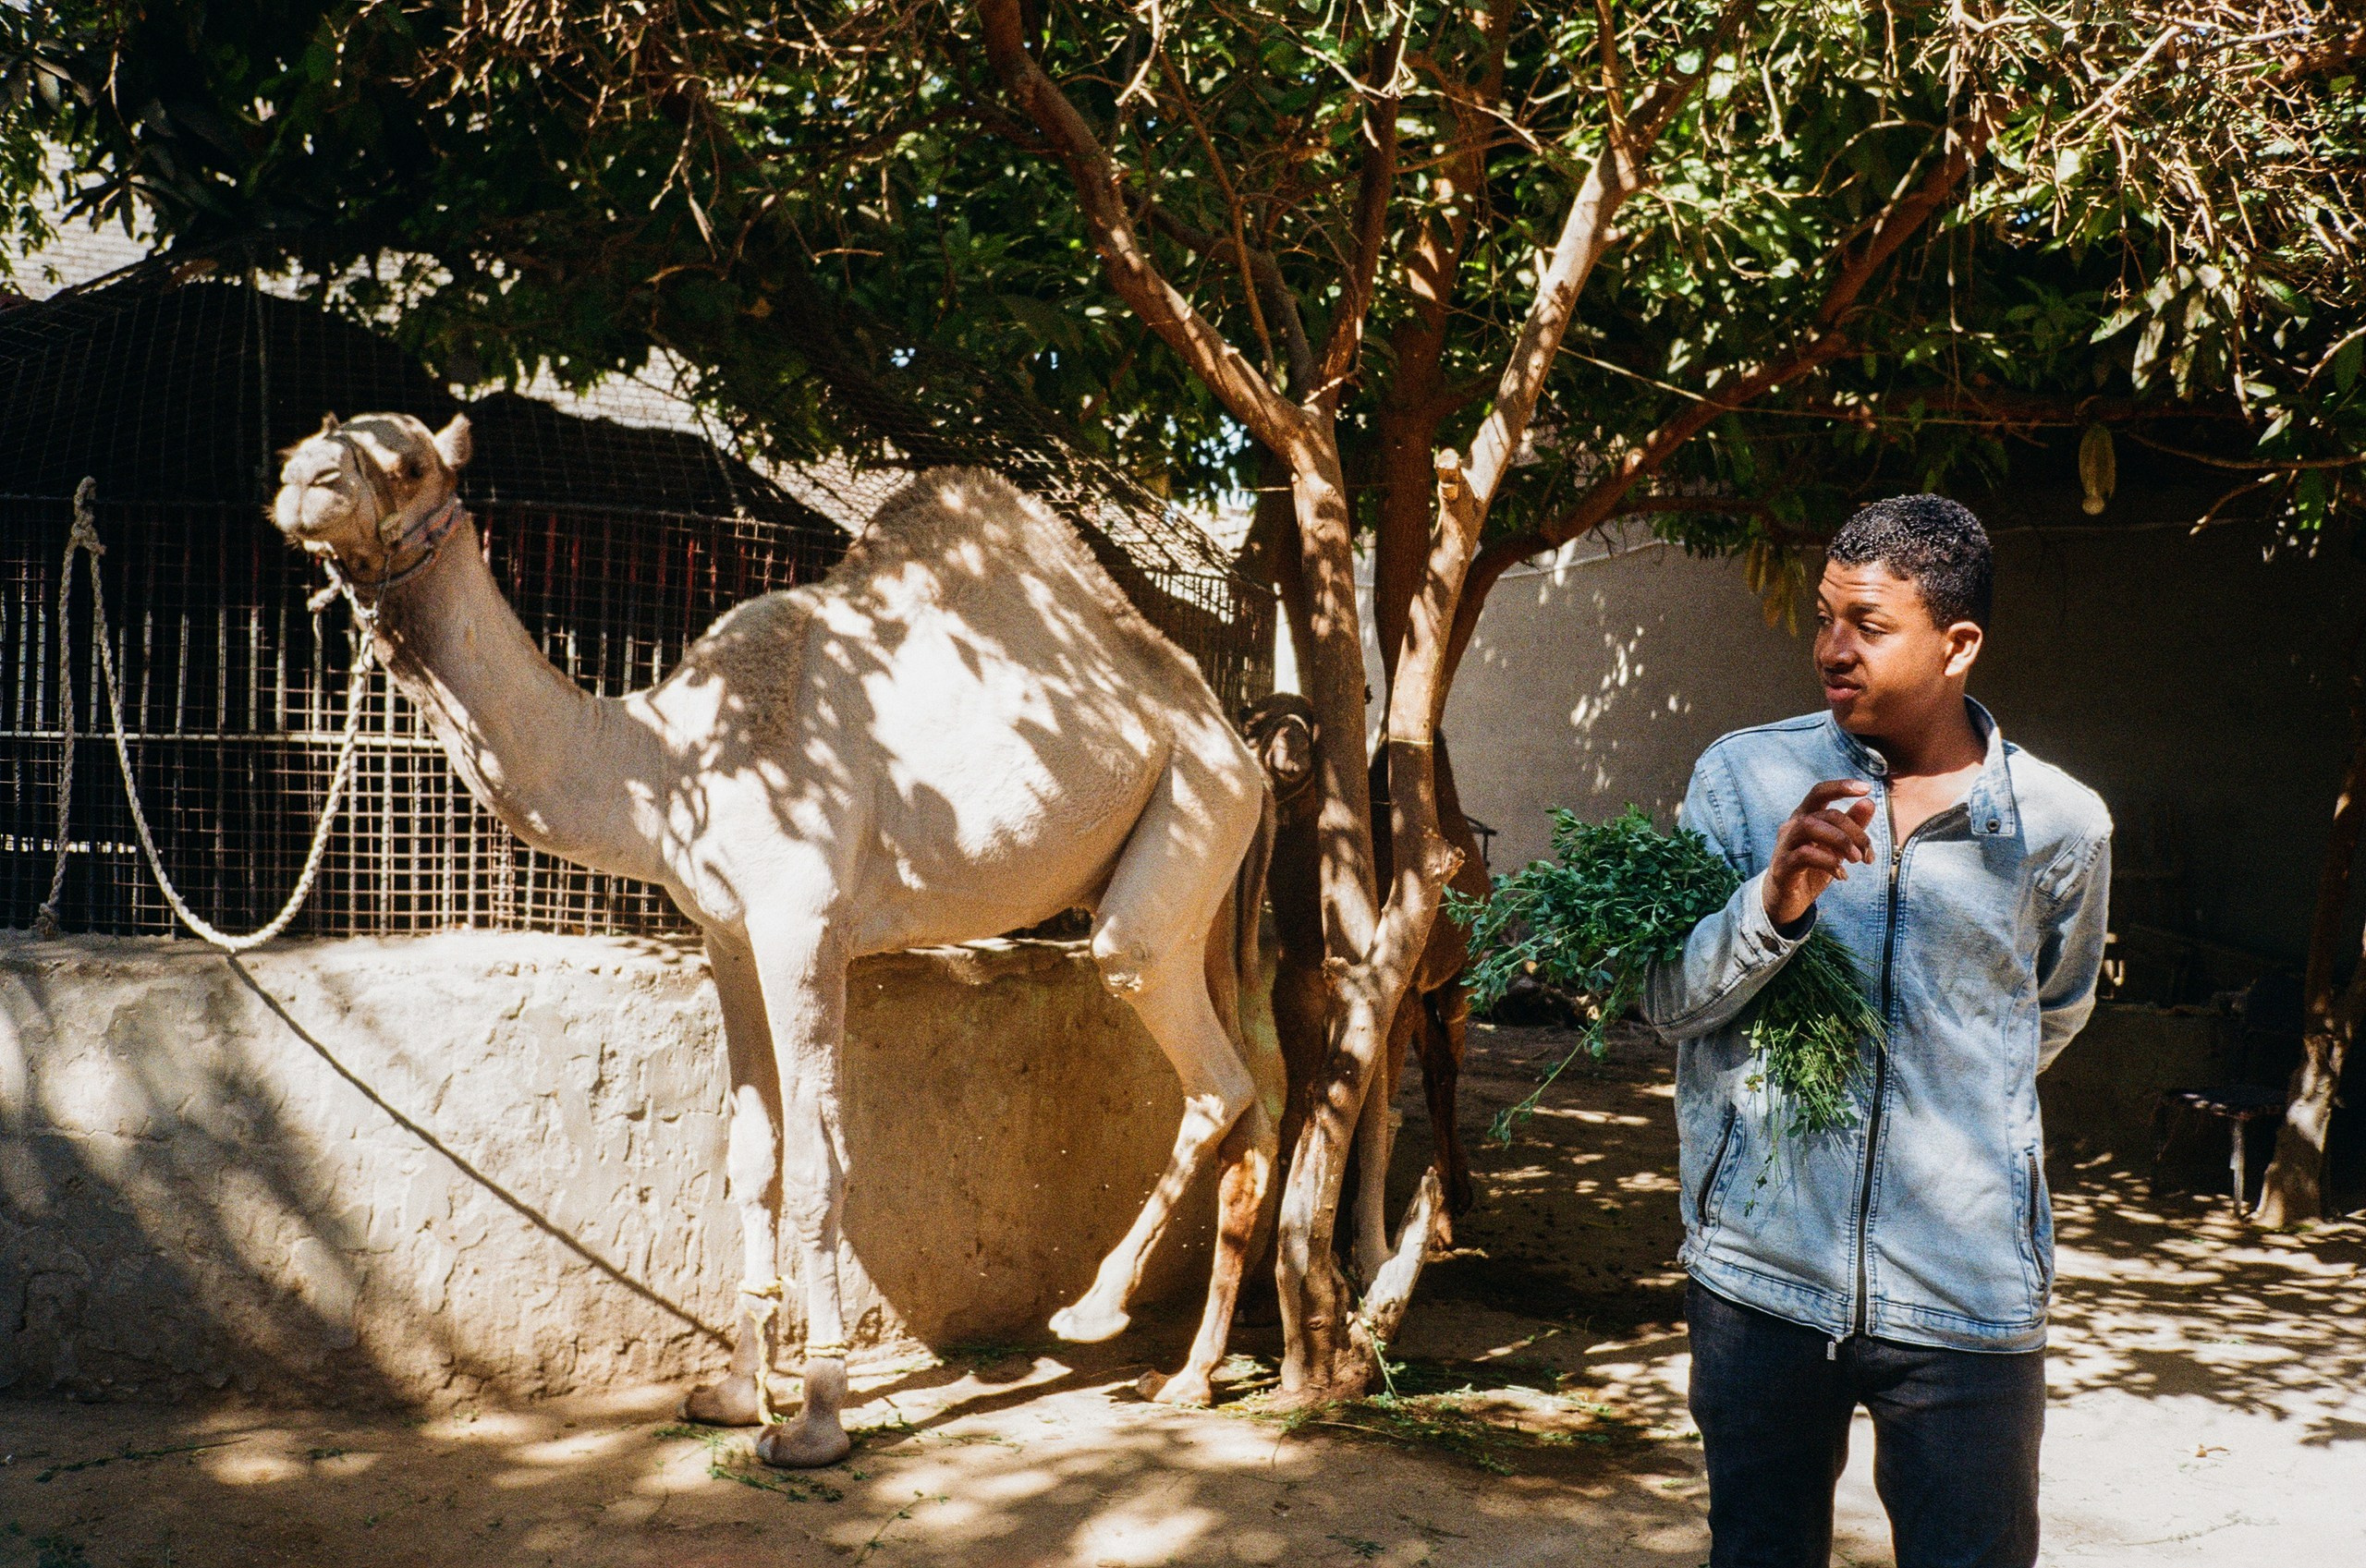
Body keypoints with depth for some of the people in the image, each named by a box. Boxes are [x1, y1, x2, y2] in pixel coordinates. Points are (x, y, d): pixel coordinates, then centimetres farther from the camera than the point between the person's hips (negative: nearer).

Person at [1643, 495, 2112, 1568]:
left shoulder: (2061, 824, -1)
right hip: (1761, 1269, 1)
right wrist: (1776, 902, -23)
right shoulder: (1742, 776, -1)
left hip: (1964, 1299, 0)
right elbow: (1667, 1000, -6)